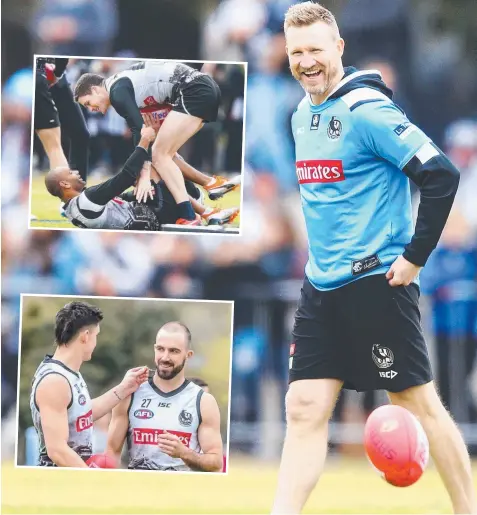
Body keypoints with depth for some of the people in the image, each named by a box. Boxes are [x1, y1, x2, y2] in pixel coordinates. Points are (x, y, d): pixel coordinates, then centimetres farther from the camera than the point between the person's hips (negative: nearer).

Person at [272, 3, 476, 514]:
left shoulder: (366, 110, -14)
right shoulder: (302, 116, 11)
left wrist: (415, 257, -16)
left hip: (376, 282, -7)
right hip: (321, 287, 7)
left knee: (420, 403, 1)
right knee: (304, 410, 0)